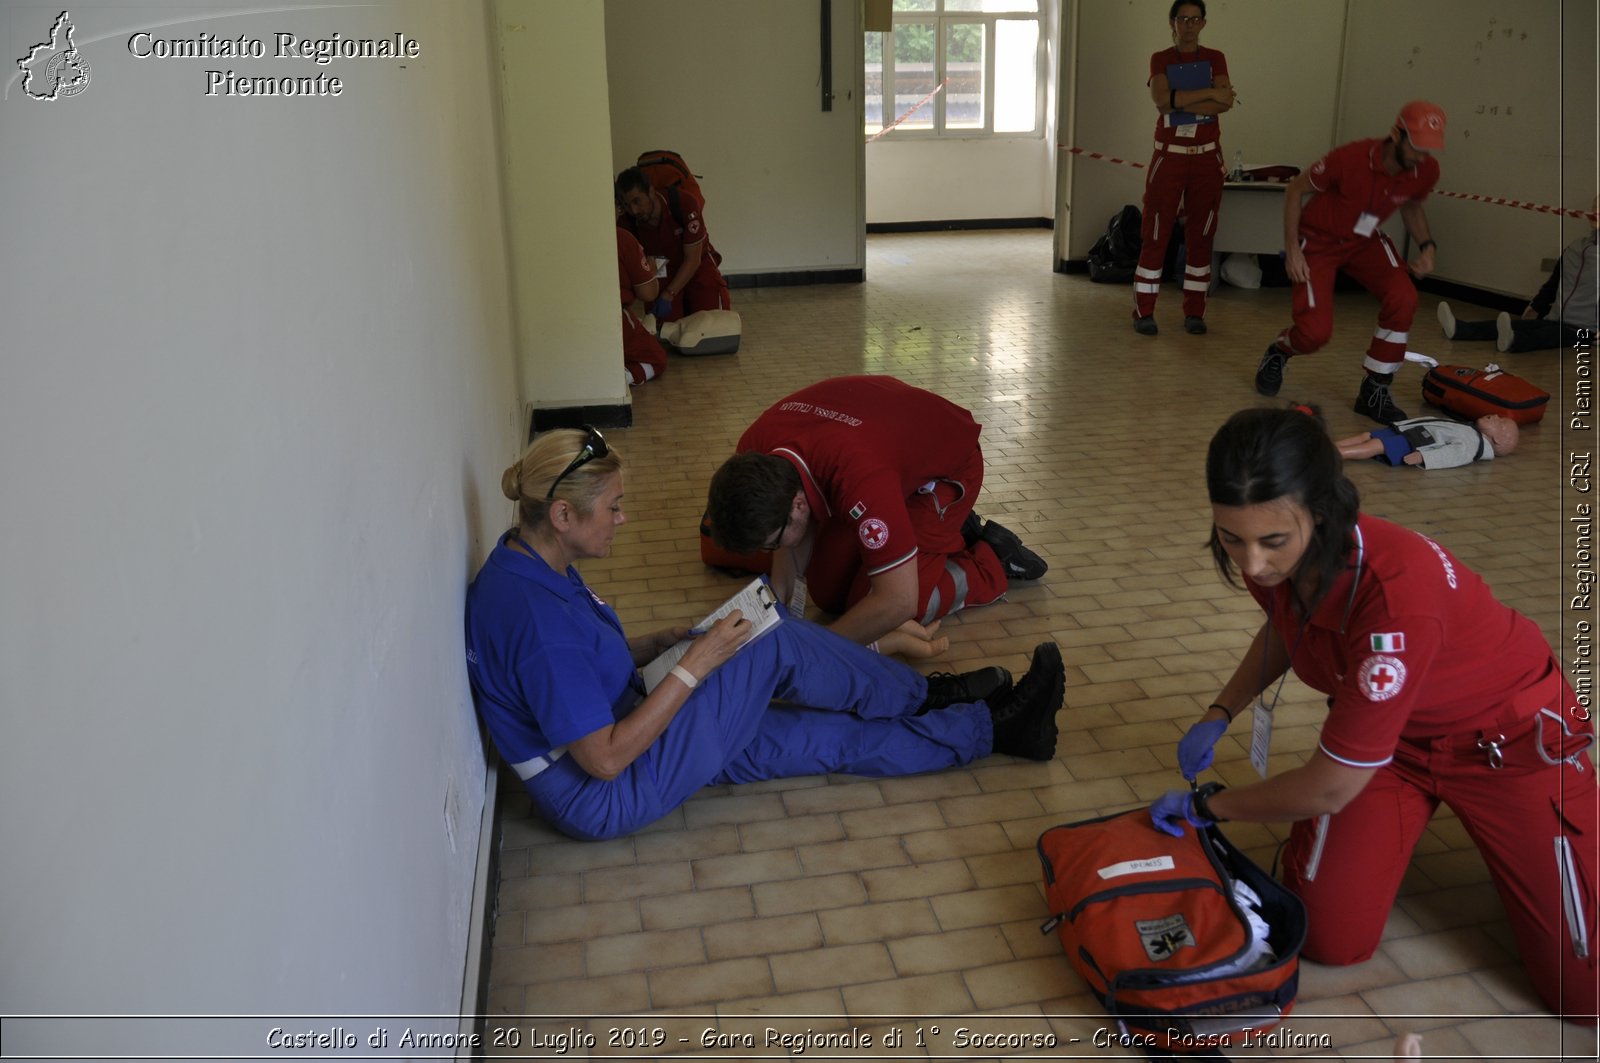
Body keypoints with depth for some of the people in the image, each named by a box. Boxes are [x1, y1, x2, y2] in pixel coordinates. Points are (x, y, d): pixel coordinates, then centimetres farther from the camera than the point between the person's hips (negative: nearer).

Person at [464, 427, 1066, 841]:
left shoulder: (531, 567, 1)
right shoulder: (535, 615, -31)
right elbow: (605, 759, -27)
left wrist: (660, 644, 1)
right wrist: (693, 666, -22)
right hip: (605, 798, -9)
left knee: (827, 735, 5)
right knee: (777, 645, -13)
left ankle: (994, 728, 17)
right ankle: (930, 695, 9)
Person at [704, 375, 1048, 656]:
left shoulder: (860, 479, -46)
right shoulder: (755, 452, -24)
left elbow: (898, 601, -41)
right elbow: (800, 528, -3)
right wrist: (777, 598, -15)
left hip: (945, 468, -7)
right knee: (826, 592, 5)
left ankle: (993, 562, 5)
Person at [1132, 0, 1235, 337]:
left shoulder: (1214, 58, 7)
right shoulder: (1160, 60, 5)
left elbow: (1224, 104, -9)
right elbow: (1162, 100, -14)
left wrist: (1180, 102, -17)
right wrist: (1208, 94, -15)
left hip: (1207, 158, 2)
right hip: (1169, 156, -1)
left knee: (1201, 236, 4)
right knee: (1155, 235, -5)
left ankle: (1194, 312, 11)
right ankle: (1144, 312, 1)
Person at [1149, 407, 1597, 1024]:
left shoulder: (1398, 595, -42)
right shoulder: (1268, 552, -20)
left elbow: (1328, 789, -30)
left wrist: (1206, 805, -15)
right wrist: (1220, 715, -3)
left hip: (1509, 738, -4)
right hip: (1382, 730, 5)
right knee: (1331, 938, -8)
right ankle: (1410, 811, 19)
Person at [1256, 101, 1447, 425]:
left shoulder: (1426, 171, -14)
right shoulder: (1350, 159, -30)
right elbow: (1295, 190, -15)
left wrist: (1426, 246, -5)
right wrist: (1292, 247, -20)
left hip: (1365, 241, 5)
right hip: (1319, 240, -4)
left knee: (1403, 298, -23)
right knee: (1316, 331, -19)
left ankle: (1374, 392, -7)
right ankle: (1277, 353, 21)